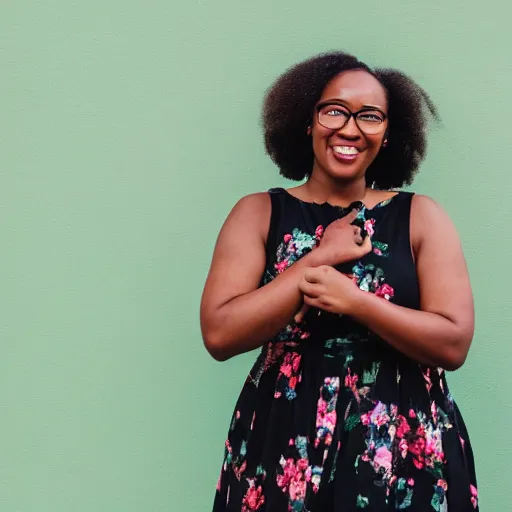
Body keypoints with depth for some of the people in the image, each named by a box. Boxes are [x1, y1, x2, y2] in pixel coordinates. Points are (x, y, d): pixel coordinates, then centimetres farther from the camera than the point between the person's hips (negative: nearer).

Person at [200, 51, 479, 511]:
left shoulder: (421, 217, 0)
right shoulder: (258, 213, 1)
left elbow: (454, 343, -8)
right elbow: (219, 334, -11)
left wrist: (353, 300, -18)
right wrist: (319, 258, -13)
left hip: (404, 445, 0)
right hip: (284, 441, 0)